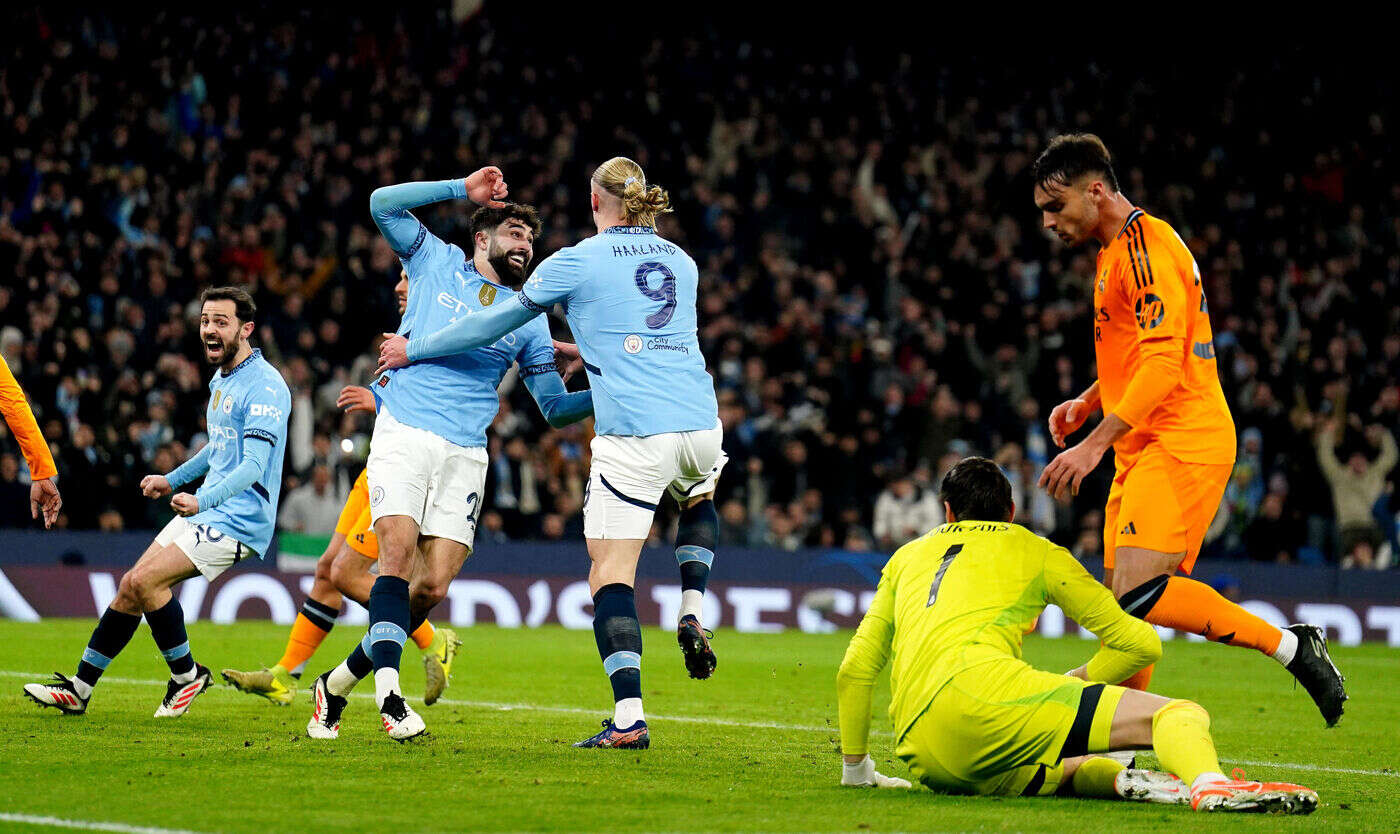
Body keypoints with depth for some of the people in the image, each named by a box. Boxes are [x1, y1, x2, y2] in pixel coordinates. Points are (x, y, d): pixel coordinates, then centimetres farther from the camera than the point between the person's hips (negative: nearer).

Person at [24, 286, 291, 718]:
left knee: (144, 581, -20)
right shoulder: (221, 380, 14)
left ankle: (186, 674, -2)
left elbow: (253, 466, -26)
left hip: (238, 519, -9)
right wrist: (173, 480, 32)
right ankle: (78, 689, 12)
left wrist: (202, 500, -38)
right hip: (202, 512, 9)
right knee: (131, 588, 4)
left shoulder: (264, 386, -17)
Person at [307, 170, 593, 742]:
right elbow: (384, 204, 4)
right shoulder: (437, 263, 14)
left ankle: (339, 682, 7)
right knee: (398, 552, -22)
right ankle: (388, 692, -30)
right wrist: (463, 189, 4)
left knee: (432, 587, -9)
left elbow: (556, 408, 16)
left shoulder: (526, 316, 19)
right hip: (404, 432, -3)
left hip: (466, 454, 3)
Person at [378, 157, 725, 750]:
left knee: (610, 576, -2)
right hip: (700, 424, 5)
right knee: (698, 498, 38)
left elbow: (498, 322, 8)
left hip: (631, 434, -5)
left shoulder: (576, 262, 2)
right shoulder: (682, 262, 17)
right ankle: (692, 615, 15)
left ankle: (628, 718, -14)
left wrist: (414, 350, 20)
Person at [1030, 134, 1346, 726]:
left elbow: (1163, 365, -20)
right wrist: (1087, 403, 18)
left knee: (1137, 593, -21)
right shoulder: (1116, 252, 21)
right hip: (1143, 452, 10)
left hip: (1180, 446, -10)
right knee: (1120, 603, 5)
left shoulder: (1146, 246, -11)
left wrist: (1095, 444, -24)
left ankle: (1290, 646, -14)